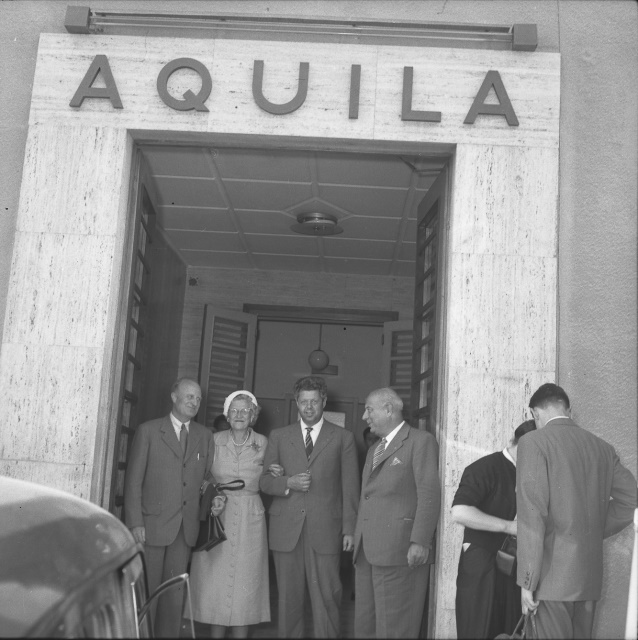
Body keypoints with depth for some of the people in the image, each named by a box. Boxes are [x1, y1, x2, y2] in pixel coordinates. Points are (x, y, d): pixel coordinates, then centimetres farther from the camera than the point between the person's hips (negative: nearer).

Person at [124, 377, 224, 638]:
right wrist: (135, 523, -11)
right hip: (153, 525, -3)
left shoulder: (205, 436, 11)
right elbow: (133, 480, -4)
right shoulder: (148, 431, -1)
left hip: (186, 527, 4)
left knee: (175, 593, 9)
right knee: (145, 590, 2)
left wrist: (214, 497, -6)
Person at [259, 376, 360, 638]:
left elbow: (350, 488, 5)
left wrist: (349, 529, -2)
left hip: (325, 529, -2)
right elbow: (264, 481, 10)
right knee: (288, 597, 5)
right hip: (286, 529, 2)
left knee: (326, 596, -4)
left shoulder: (343, 438, 7)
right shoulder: (278, 436, 12)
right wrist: (289, 483, -9)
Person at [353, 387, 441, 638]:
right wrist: (358, 540, 12)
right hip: (367, 552, 8)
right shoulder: (373, 450, 25)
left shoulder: (421, 441, -2)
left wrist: (420, 542, -18)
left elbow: (429, 495, -11)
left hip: (400, 551, -8)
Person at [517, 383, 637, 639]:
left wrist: (527, 581, -14)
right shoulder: (601, 447, 7)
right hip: (590, 576, 6)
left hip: (553, 574, -6)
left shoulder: (534, 442, -10)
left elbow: (532, 514, -16)